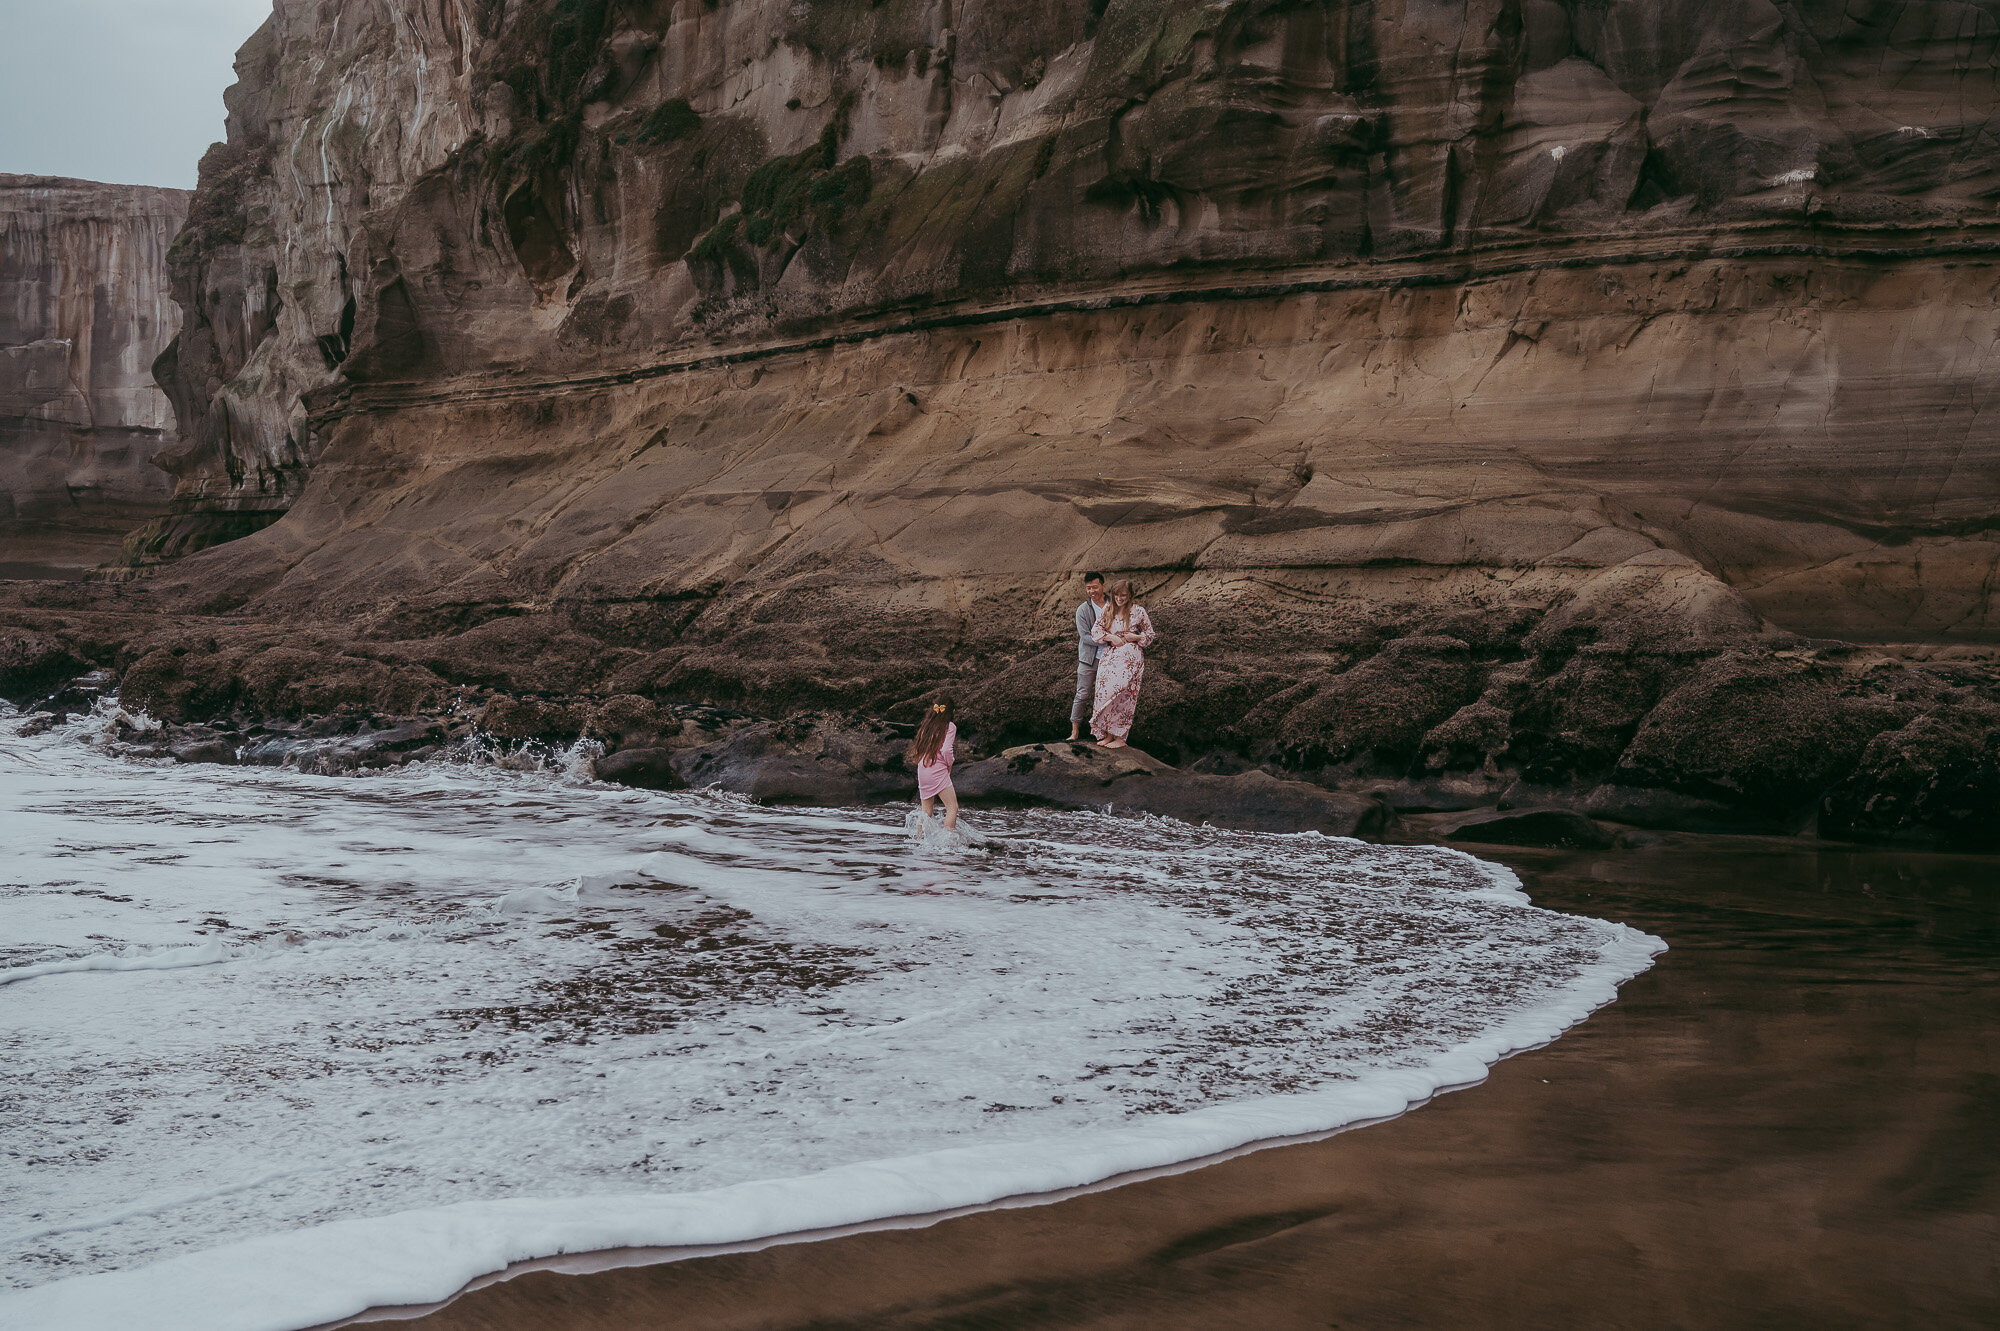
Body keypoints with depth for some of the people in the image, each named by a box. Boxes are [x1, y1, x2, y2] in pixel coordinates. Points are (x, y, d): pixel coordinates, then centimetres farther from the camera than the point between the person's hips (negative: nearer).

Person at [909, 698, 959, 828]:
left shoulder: (926, 725, 15)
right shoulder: (950, 726, -4)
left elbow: (917, 749, 16)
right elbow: (946, 750, -14)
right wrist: (949, 765, 2)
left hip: (922, 770, 7)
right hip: (938, 770, -7)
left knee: (926, 811, 15)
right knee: (953, 807, -7)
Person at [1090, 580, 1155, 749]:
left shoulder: (1138, 612, 1)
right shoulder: (1107, 610, 10)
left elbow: (1150, 636, 7)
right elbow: (1095, 630, 8)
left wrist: (1136, 637, -11)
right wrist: (1111, 637, -8)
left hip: (1130, 659, -4)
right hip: (1109, 657, 4)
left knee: (1122, 694, -12)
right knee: (1105, 692, -5)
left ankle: (1119, 737, -7)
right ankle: (1108, 734, 4)